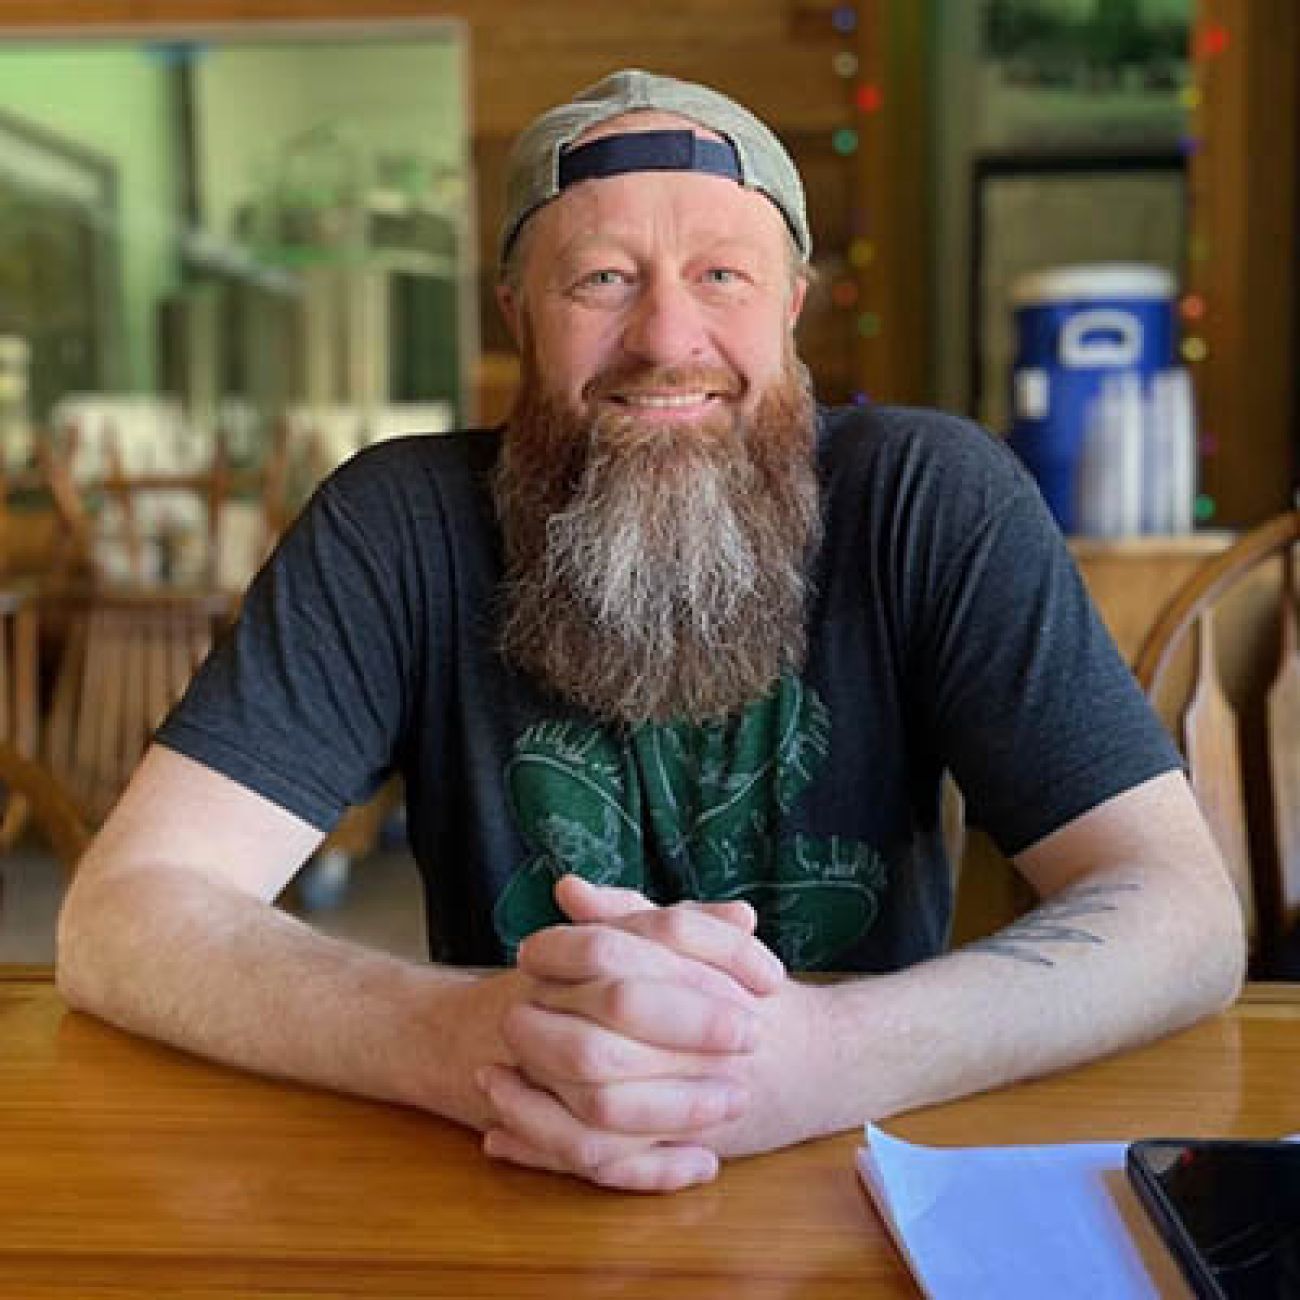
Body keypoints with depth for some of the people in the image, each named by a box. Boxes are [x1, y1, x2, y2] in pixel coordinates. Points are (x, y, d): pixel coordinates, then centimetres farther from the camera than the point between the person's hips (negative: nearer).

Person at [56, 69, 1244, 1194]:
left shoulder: (932, 499, -11)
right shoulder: (404, 523, -11)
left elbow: (1183, 911, -17)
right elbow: (123, 914, -18)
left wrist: (832, 1053, -36)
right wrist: (465, 1040, -38)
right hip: (513, 1193, 0)